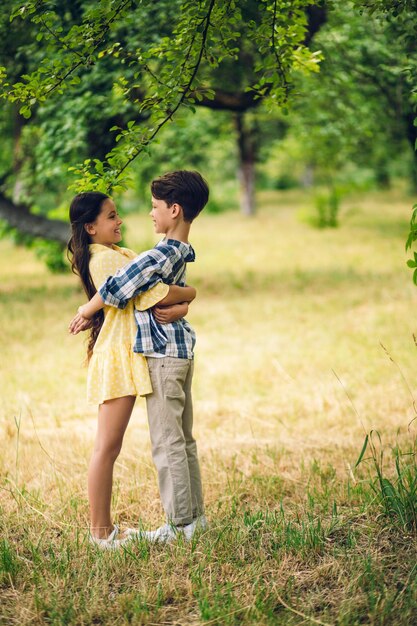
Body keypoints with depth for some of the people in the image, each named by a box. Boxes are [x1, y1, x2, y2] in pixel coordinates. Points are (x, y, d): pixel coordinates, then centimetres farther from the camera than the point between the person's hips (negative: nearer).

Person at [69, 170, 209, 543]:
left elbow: (116, 289, -20)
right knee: (183, 439, 16)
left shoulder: (161, 255, -21)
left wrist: (85, 313, -2)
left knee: (167, 443, -2)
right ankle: (195, 515, 24)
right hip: (182, 349, 10)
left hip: (163, 354, -10)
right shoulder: (182, 253, 10)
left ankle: (180, 525, 5)